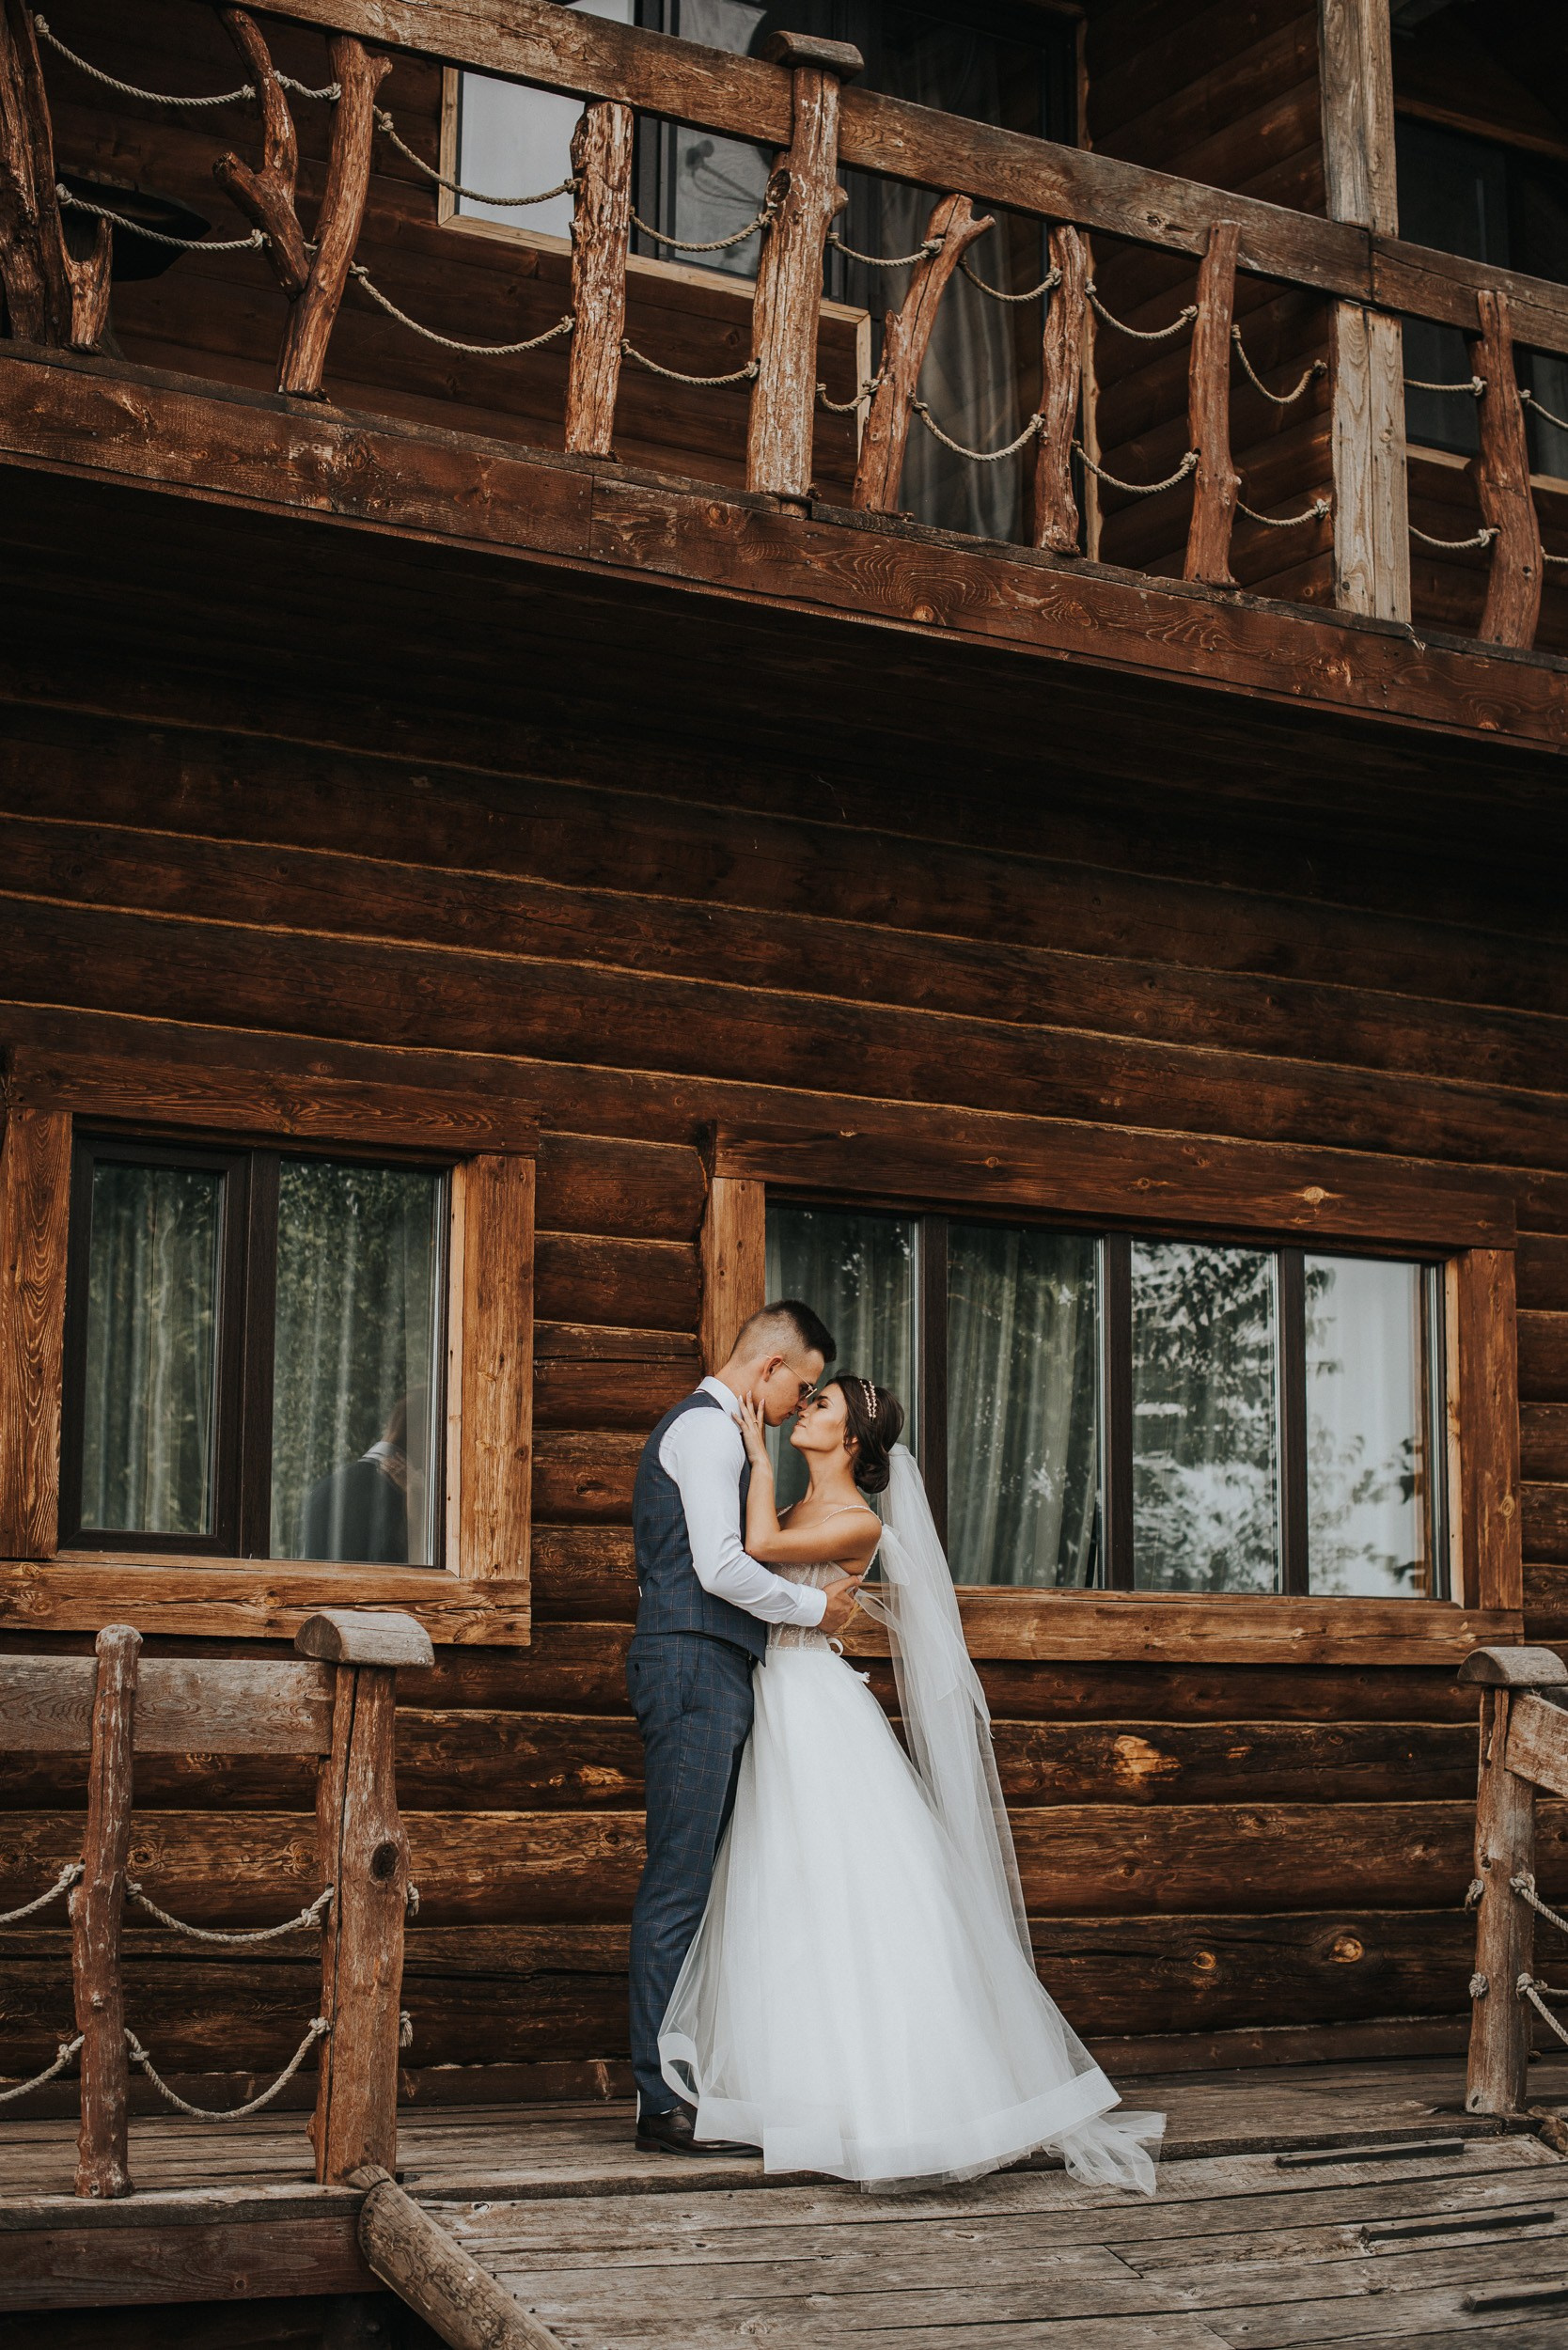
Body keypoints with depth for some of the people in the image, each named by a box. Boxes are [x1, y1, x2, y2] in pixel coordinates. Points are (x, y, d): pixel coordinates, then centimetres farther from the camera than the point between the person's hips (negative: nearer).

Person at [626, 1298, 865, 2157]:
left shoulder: (714, 1431, 24)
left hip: (708, 1675, 11)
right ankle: (663, 2103, -8)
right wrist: (813, 1607, -6)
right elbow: (721, 1568, -18)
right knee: (678, 1885, -10)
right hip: (696, 1667, -11)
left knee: (699, 1884, 9)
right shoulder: (707, 1429, -9)